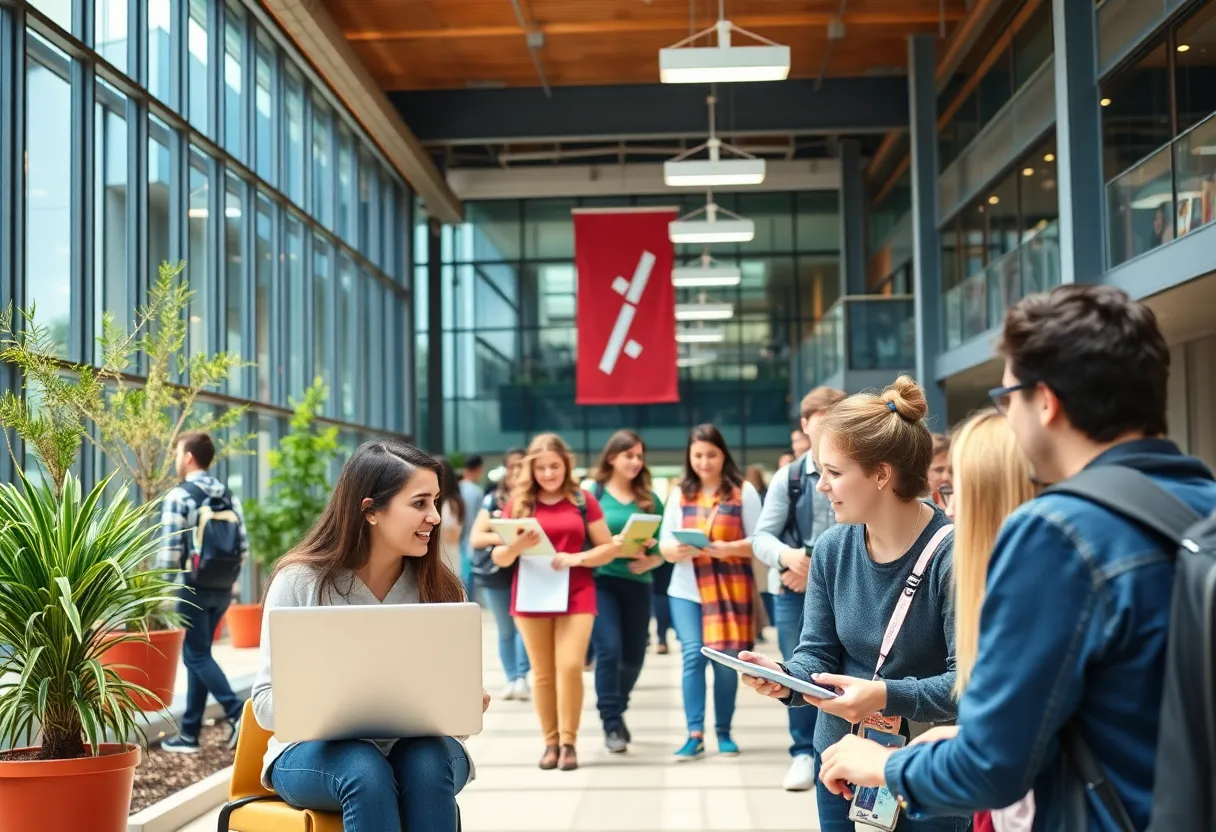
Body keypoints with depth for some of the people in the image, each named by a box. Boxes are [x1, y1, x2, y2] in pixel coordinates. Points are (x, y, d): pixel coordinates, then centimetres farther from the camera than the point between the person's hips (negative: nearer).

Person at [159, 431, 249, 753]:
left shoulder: (179, 496, -9)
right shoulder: (229, 497, 8)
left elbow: (170, 551, -14)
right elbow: (243, 548, 6)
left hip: (196, 586, -6)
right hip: (223, 589, 6)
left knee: (198, 656, 0)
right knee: (197, 654, 14)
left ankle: (237, 712, -17)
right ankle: (189, 733, 16)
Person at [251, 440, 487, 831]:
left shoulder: (441, 588, 0)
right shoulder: (299, 580, -7)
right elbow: (266, 700, -8)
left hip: (418, 747, 2)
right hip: (318, 750, -2)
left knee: (428, 764, -33)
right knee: (366, 773, -35)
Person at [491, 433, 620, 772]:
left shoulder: (583, 501, 4)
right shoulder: (518, 503, 5)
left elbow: (609, 548, 5)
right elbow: (500, 558, 5)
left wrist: (578, 558, -13)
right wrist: (517, 546, -17)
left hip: (576, 594, -1)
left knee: (570, 667, -11)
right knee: (543, 673, 3)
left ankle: (569, 742, 0)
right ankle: (551, 742, 12)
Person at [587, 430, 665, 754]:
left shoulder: (650, 499, 10)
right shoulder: (592, 493, 0)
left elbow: (662, 547, 9)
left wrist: (649, 561, -11)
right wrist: (613, 544, -19)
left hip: (638, 584, 4)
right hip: (600, 581, -4)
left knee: (634, 655, 8)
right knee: (609, 649, -15)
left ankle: (616, 712, 31)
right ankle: (611, 723, -4)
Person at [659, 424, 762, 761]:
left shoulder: (743, 491, 0)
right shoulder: (680, 493, 8)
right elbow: (664, 544, 6)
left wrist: (729, 548, -21)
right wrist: (677, 550, -17)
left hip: (730, 589, -2)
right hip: (686, 589, 2)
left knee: (726, 660, 3)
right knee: (693, 655, -7)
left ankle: (724, 732, 17)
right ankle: (694, 735, -6)